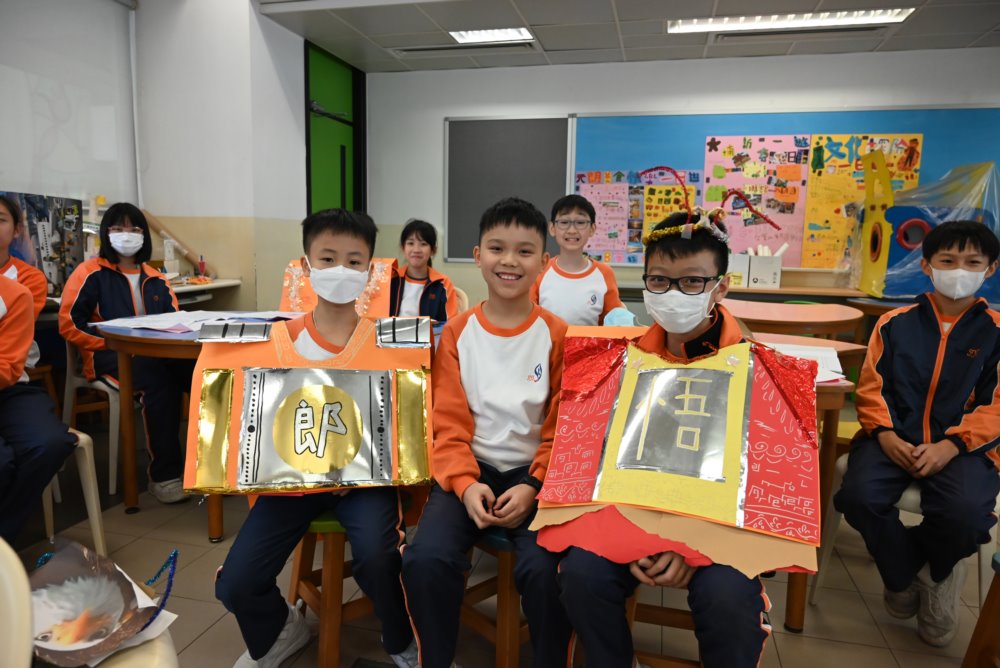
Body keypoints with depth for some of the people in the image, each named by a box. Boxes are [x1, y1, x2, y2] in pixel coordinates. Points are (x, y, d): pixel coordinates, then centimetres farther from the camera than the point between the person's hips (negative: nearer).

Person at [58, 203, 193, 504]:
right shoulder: (91, 273, 3)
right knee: (159, 380, -38)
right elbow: (68, 324, -4)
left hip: (156, 355, 4)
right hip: (109, 357, -4)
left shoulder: (155, 278, 19)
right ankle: (164, 473, -30)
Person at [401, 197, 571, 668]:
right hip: (471, 470, 1)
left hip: (535, 472, -1)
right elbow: (447, 424, 0)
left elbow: (563, 427, 0)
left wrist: (534, 485, -13)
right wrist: (465, 483, -15)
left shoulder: (558, 335, 0)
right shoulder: (456, 334, 3)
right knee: (426, 558, -23)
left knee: (545, 568, -26)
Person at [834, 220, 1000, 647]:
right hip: (894, 439, 1)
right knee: (859, 496, -27)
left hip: (963, 446, -1)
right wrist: (884, 435, -11)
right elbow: (871, 387, 6)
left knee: (965, 513, -31)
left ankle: (934, 573, 8)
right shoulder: (894, 323, 10)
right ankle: (907, 574, 6)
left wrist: (951, 445, -15)